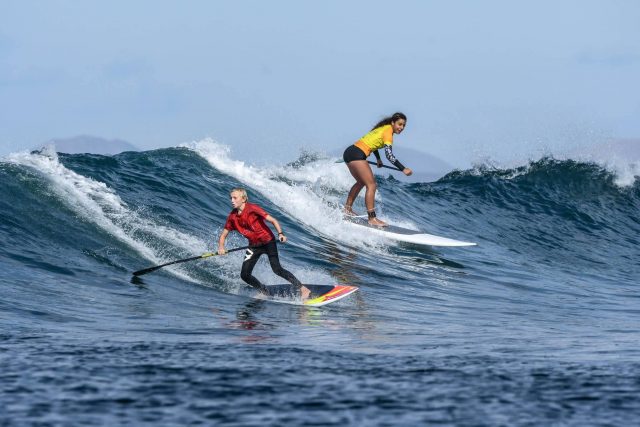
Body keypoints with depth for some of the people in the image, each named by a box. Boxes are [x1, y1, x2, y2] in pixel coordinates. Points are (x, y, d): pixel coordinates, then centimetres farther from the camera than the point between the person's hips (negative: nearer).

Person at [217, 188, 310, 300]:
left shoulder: (252, 209, -19)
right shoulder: (232, 217, -4)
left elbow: (273, 220, -21)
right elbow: (223, 235, 4)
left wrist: (280, 234, -37)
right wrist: (221, 247, -17)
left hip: (268, 241, -6)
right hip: (254, 245, 6)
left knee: (277, 269, -20)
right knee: (245, 275, -3)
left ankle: (303, 289, -15)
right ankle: (265, 293, 18)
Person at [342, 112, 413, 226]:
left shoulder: (383, 127, 17)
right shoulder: (388, 131, -10)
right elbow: (389, 154, -21)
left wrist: (378, 159, 45)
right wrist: (403, 169, -24)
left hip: (349, 152, 10)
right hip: (357, 155, -10)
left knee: (361, 182, 28)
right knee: (371, 185, -12)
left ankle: (347, 208, 37)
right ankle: (372, 219, -18)